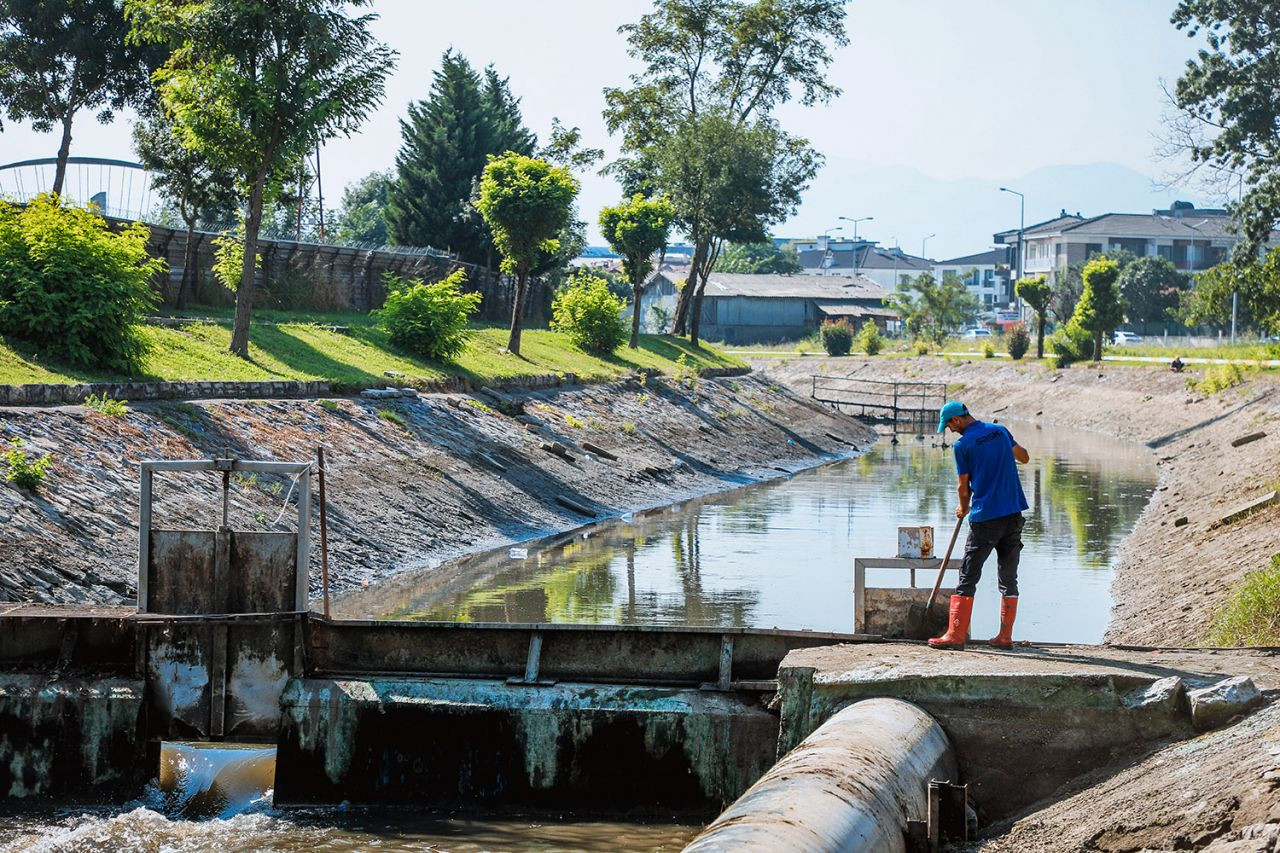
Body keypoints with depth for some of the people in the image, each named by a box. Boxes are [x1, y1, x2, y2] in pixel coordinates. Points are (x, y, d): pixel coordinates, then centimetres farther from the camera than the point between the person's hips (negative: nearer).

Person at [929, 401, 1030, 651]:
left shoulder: (962, 445, -7)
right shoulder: (1000, 431, 9)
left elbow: (963, 487, 2)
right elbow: (1024, 457, 24)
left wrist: (964, 509, 20)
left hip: (985, 518, -5)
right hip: (1014, 515, 5)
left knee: (968, 577, 0)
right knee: (1009, 578, 11)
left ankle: (956, 635, -3)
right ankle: (1005, 637, 11)